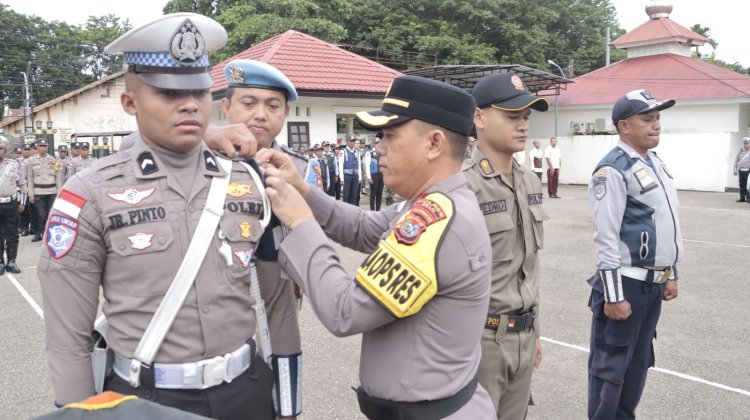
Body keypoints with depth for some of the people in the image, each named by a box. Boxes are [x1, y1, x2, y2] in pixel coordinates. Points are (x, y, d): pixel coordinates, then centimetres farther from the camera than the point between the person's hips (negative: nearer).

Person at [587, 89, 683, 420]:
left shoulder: (658, 164, 11)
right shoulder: (613, 169, -17)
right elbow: (607, 237, -20)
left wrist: (670, 275, 19)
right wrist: (613, 296, -20)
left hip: (654, 283, 9)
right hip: (627, 282, -9)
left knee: (639, 361, 19)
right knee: (611, 364, 3)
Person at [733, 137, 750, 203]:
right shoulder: (740, 151, 12)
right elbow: (736, 161, 16)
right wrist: (735, 170, 11)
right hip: (741, 170, 4)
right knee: (742, 185, 6)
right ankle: (742, 198, 12)